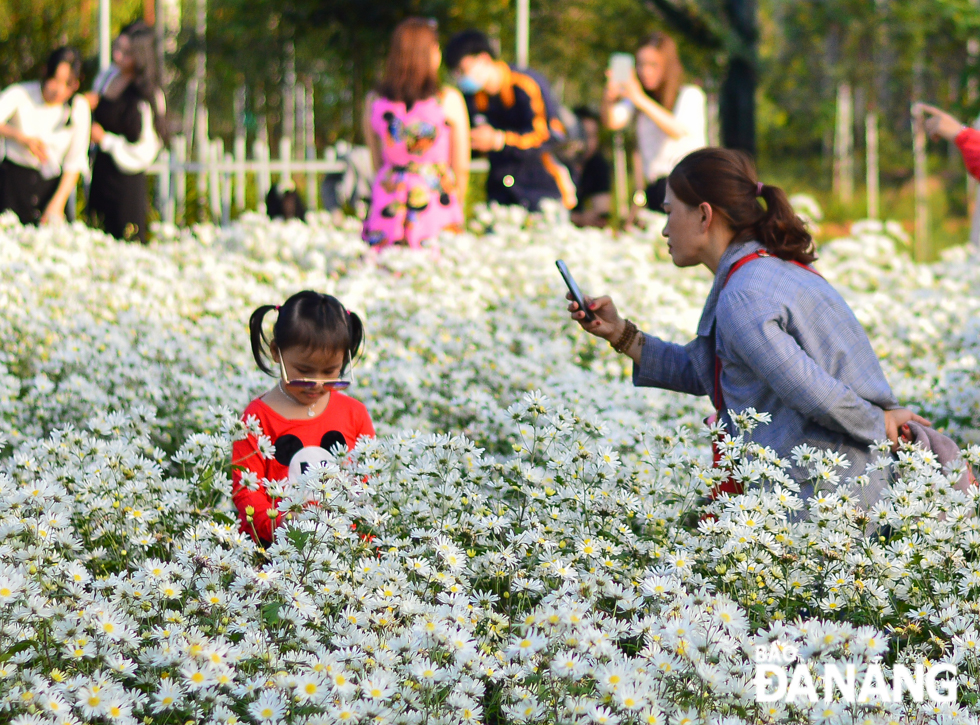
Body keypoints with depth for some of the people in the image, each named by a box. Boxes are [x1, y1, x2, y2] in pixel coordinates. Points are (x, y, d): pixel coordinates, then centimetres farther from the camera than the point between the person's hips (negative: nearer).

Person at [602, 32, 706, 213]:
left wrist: (640, 100, -25)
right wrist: (608, 99, -26)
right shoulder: (637, 96, 13)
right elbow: (613, 122, -3)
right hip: (655, 186, 3)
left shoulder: (691, 95, 1)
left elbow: (678, 130, -17)